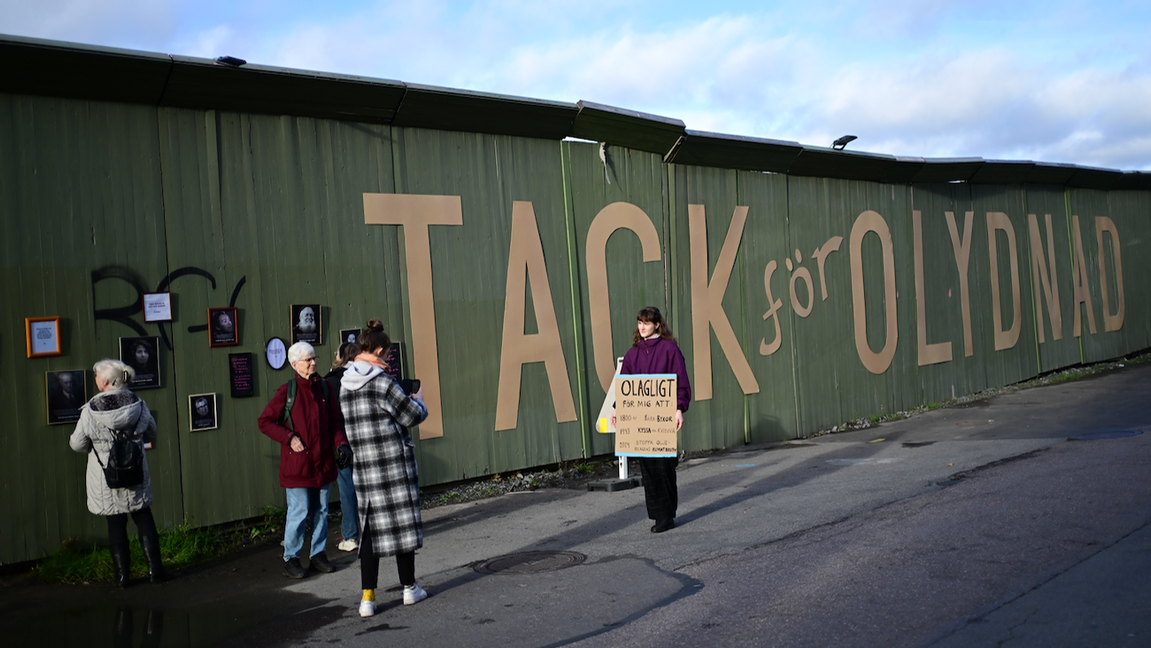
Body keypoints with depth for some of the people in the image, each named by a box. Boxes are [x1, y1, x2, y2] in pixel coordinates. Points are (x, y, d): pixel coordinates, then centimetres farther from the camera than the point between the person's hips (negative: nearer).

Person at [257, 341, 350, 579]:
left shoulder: (324, 387, 6)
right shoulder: (287, 390, -7)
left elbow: (335, 421, 13)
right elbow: (264, 421, -3)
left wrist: (341, 443, -3)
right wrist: (289, 438, -12)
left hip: (323, 461, 5)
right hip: (297, 463, -5)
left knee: (321, 511, 11)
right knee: (299, 512, -3)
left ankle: (318, 554, 23)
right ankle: (290, 559, 12)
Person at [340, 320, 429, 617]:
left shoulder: (345, 383, 7)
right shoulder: (381, 381, -15)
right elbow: (412, 415, -9)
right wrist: (418, 400, 13)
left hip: (364, 467, 6)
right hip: (394, 463, -6)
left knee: (370, 528, 8)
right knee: (402, 522, 7)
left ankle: (368, 598, 5)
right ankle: (409, 588, 20)